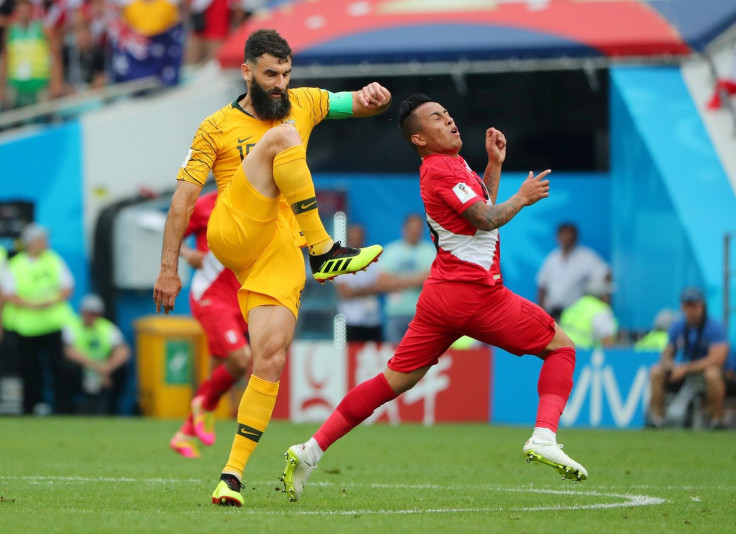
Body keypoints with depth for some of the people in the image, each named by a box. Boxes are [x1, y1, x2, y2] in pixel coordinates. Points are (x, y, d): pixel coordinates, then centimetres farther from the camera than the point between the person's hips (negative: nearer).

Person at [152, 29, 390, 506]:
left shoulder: (303, 103, 18)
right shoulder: (218, 127, 9)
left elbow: (366, 106, 20)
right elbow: (183, 200, 6)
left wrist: (375, 96, -6)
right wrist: (169, 269, 0)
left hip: (282, 255, 3)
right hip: (233, 233, -3)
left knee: (271, 358, -13)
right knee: (282, 136, -21)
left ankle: (233, 473, -8)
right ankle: (325, 253, -24)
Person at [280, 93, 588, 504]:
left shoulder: (451, 164, 19)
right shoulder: (441, 168, -10)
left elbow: (480, 212, 30)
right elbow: (486, 219, -16)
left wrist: (494, 165, 24)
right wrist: (523, 197, -1)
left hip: (441, 296, 9)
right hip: (477, 293, -9)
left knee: (394, 380, 8)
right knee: (561, 347, 3)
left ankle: (311, 451, 2)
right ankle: (544, 436, -15)